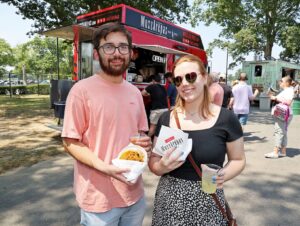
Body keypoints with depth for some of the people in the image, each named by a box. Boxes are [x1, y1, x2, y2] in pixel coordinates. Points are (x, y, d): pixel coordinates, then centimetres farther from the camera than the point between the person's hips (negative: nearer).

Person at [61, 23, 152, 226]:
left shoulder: (135, 92, 5)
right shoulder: (82, 90, -13)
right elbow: (70, 142, -12)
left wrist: (145, 143, -7)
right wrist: (104, 167, -25)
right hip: (99, 198, -5)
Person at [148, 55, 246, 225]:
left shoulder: (226, 118, -8)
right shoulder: (166, 118, -2)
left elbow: (238, 160, 3)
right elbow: (154, 160, 5)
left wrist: (223, 175, -16)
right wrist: (161, 166, -16)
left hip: (207, 204, -2)